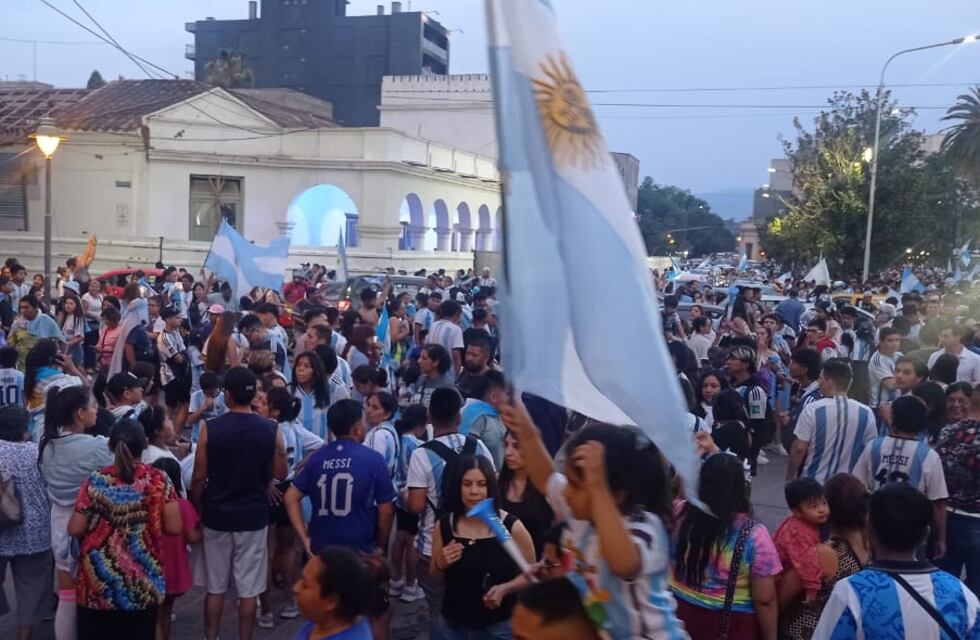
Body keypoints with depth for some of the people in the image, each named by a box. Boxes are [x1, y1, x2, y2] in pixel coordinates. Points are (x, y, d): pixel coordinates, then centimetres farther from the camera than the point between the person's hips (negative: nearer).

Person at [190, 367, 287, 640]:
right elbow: (280, 474, -1)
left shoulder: (210, 428, -9)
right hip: (253, 516, 0)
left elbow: (199, 477, -5)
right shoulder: (270, 430, -7)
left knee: (215, 587, 13)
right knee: (249, 588, 7)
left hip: (217, 515, 0)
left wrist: (196, 511, 9)